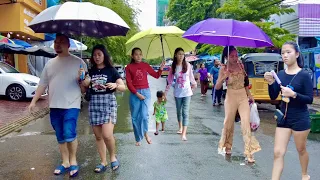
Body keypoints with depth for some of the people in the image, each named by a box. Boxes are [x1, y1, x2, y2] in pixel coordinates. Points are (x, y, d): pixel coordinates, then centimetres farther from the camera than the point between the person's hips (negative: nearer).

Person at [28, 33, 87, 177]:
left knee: (69, 134, -15)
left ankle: (73, 161, 7)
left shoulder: (78, 62, -2)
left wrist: (81, 80, -23)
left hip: (71, 105, -5)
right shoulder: (50, 63, 12)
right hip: (54, 106, 5)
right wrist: (33, 101, 9)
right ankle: (65, 162, 26)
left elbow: (85, 87, -2)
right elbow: (42, 84, 14)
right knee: (60, 137, 12)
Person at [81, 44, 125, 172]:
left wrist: (115, 85, -22)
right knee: (98, 136, 8)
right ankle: (103, 162, 21)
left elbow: (123, 87, -1)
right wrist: (84, 82, -8)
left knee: (107, 135, -15)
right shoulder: (91, 71, 11)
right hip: (94, 103, 4)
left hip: (108, 102, -4)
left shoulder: (111, 70, 1)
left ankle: (113, 157, 11)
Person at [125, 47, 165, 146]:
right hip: (134, 93, 0)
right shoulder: (129, 67, 0)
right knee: (135, 117, 5)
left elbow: (156, 75, 9)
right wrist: (137, 94, -11)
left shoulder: (145, 65, 5)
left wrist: (161, 68, -9)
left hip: (146, 92, 0)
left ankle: (145, 133, 15)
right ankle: (138, 139, 20)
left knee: (144, 115, -12)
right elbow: (129, 83, -4)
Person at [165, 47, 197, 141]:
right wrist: (166, 91, -1)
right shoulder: (173, 67, -1)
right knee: (179, 111, 16)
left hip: (187, 92, -2)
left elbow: (191, 76, 8)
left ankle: (184, 133, -12)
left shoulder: (188, 65, -5)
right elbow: (170, 80, 2)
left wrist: (194, 84, 18)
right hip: (177, 92, 2)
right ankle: (180, 128, 37)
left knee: (185, 112, -9)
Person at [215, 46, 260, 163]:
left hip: (243, 96, 2)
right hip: (231, 97, -2)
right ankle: (227, 146, 33)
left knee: (246, 123, -5)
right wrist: (223, 77, -27)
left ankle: (249, 152, 0)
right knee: (228, 123, 10)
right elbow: (217, 87, -11)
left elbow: (245, 81, 15)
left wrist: (249, 95, 13)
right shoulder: (223, 69, -8)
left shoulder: (241, 65, 1)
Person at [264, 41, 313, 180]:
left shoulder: (304, 75, -12)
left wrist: (293, 94, -28)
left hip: (300, 119, -3)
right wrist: (270, 83, -15)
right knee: (278, 153, 1)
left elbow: (310, 99, -13)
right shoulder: (280, 74, 1)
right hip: (283, 117, 3)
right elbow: (273, 97, 0)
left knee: (301, 150, 18)